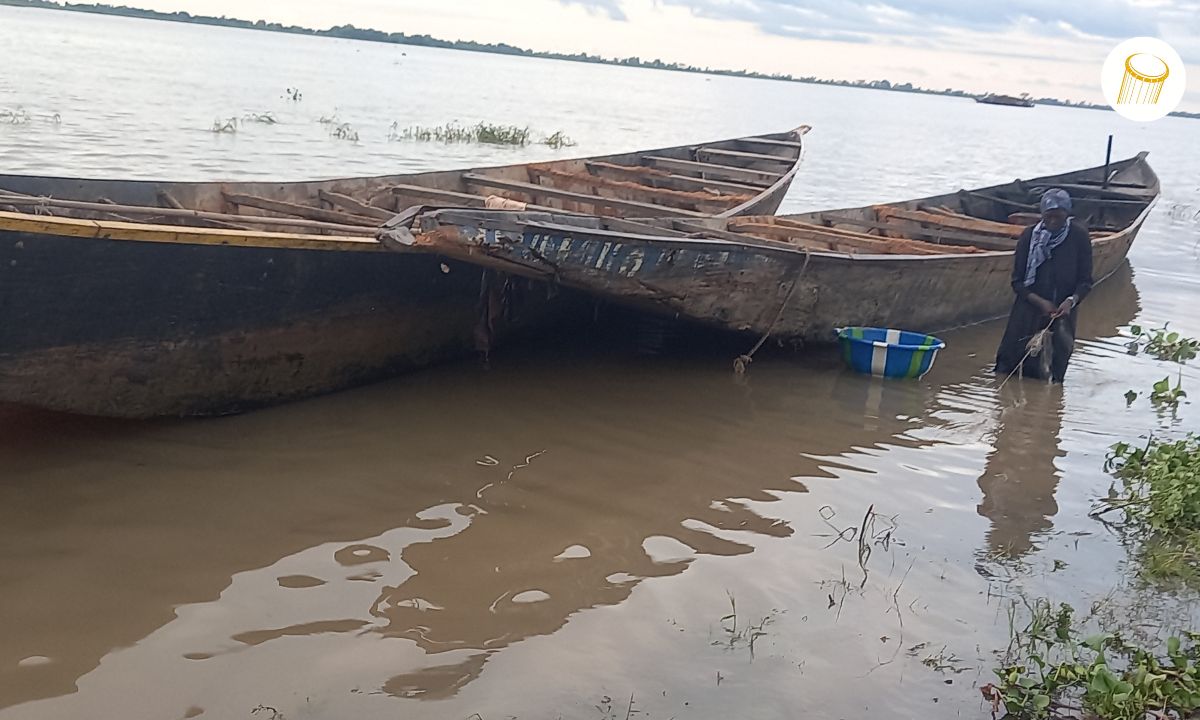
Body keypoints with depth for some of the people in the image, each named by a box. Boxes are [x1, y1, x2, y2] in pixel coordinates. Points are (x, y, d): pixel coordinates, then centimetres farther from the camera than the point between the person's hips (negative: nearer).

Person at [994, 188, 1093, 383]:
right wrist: (1039, 302, -17)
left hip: (1063, 312, 0)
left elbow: (1085, 281, -2)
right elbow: (1017, 282, -3)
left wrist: (1071, 301, -21)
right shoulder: (1029, 236, -4)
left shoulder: (1078, 236, -5)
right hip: (1029, 310, 0)